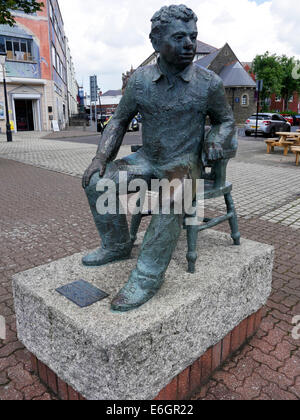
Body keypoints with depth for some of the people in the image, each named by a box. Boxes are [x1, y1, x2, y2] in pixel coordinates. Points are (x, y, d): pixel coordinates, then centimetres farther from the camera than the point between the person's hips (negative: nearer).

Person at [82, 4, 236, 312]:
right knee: (98, 182, -17)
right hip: (148, 158, 4)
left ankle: (148, 276, -26)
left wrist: (216, 143, -15)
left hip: (185, 162, -3)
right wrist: (101, 157, -9)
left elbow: (226, 120, 8)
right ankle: (117, 246, 1)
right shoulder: (140, 80, -3)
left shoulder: (209, 82, -7)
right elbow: (119, 121, 5)